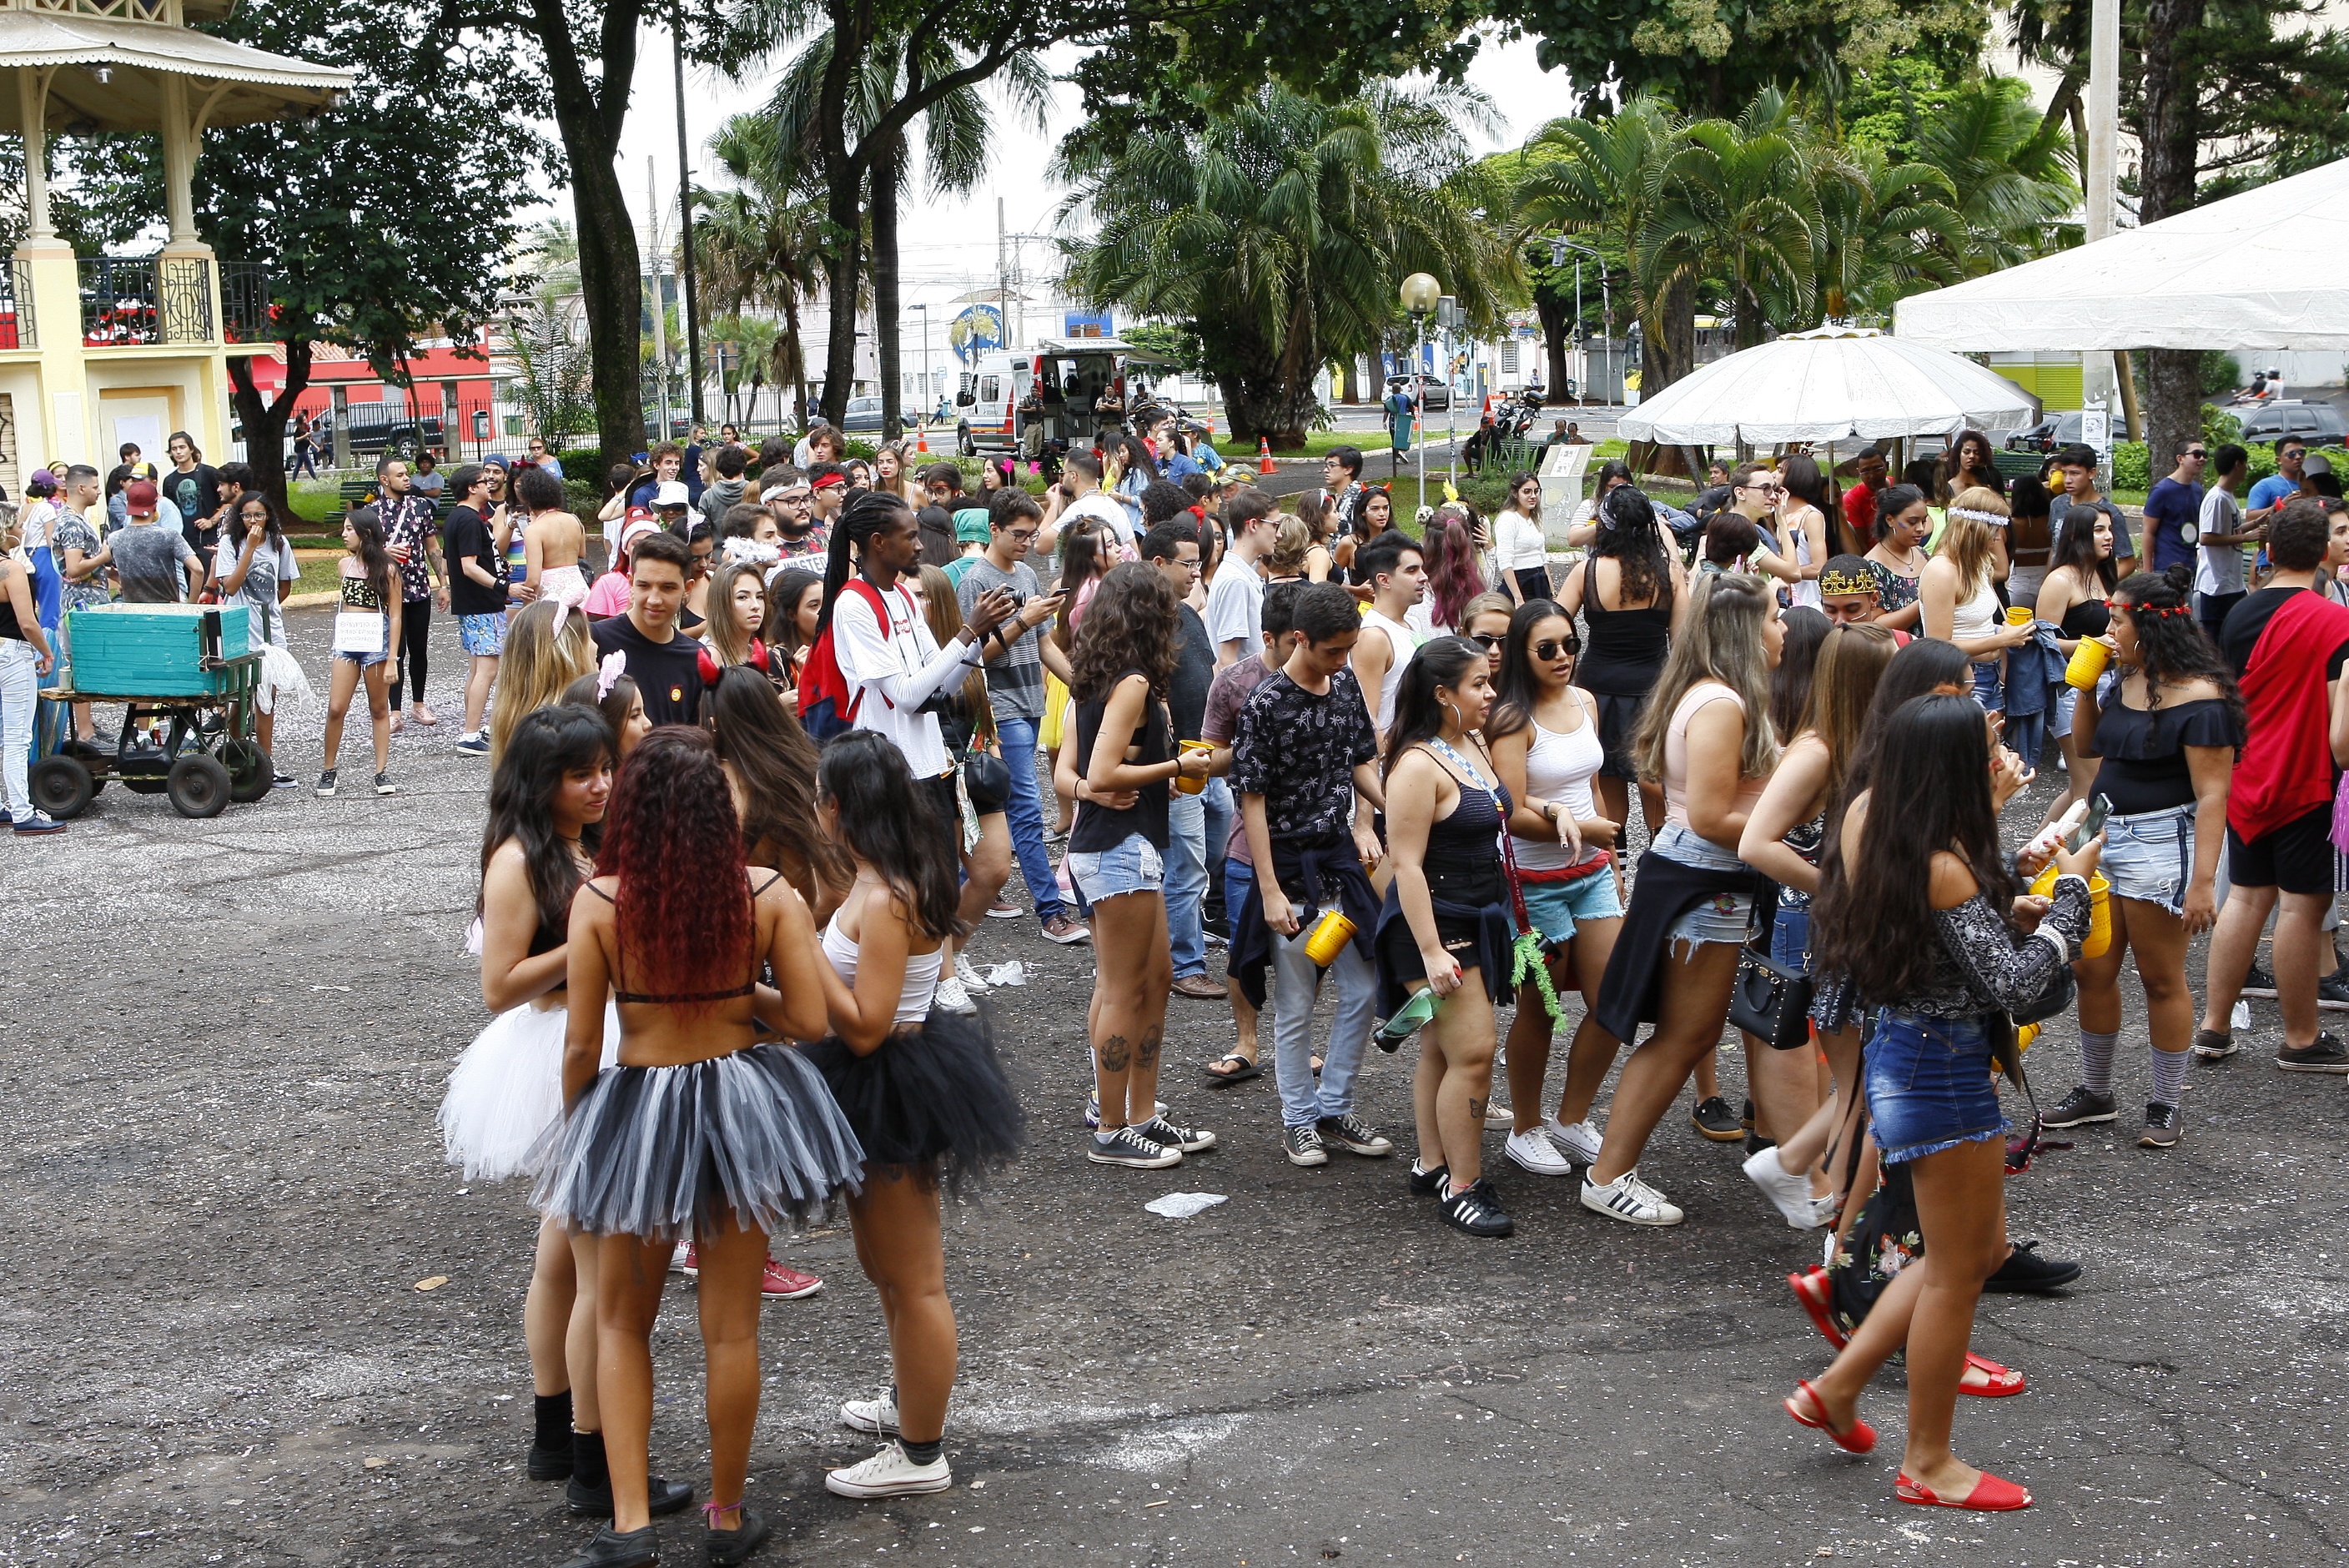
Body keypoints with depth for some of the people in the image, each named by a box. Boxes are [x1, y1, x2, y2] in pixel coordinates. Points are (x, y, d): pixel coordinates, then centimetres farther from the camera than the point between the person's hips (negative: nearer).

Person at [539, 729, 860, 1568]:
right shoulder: (769, 895, -12)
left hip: (636, 1107, -1)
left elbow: (581, 1045, -11)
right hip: (743, 1105, 1)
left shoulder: (598, 902, -15)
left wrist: (576, 1125, 7)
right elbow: (809, 1021, -11)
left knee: (622, 1320, 19)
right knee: (730, 1328, 13)